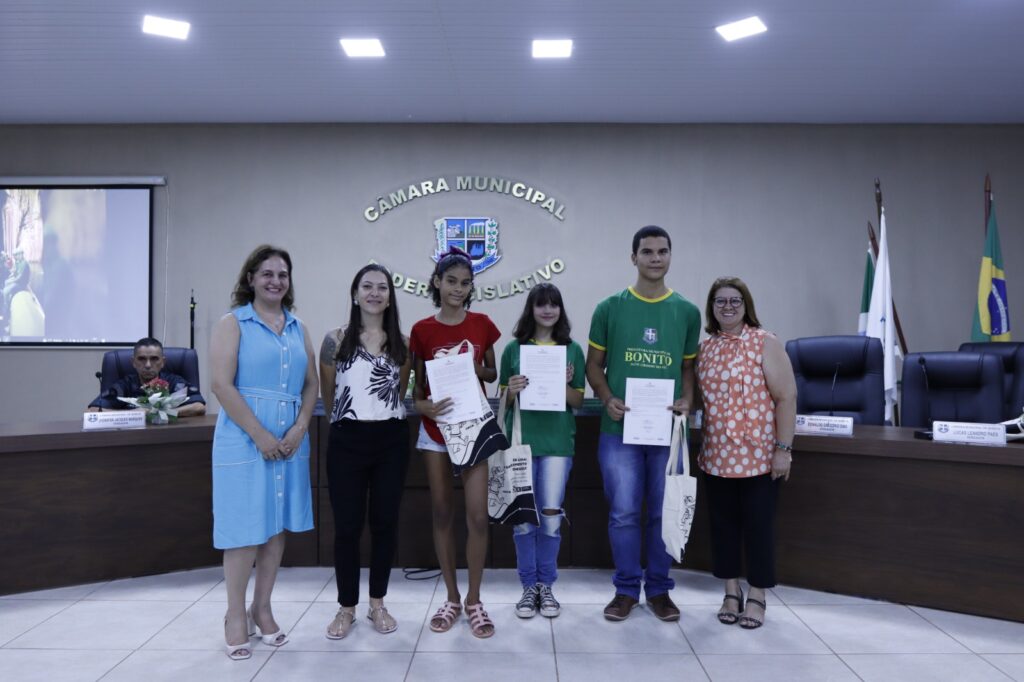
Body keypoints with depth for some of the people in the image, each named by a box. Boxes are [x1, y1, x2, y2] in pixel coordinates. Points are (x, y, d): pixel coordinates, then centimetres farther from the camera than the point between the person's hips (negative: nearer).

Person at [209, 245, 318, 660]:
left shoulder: (298, 328, 13)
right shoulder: (233, 323, -2)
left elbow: (311, 384, 12)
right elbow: (222, 385, -11)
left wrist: (299, 429, -4)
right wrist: (261, 435, -15)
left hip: (290, 440, 5)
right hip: (245, 439, -5)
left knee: (278, 525, 10)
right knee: (245, 528, 0)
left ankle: (262, 609, 25)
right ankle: (236, 615, 16)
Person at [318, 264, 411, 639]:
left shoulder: (402, 344, 4)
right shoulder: (336, 340, -3)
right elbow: (327, 395, 5)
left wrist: (383, 413, 10)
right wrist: (351, 412, 10)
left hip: (391, 440, 2)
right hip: (347, 439, -2)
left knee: (385, 521, 9)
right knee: (347, 524, 3)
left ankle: (378, 603, 25)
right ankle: (346, 607, 19)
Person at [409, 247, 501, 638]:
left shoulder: (482, 324, 1)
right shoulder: (422, 330, -1)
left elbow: (493, 374, 10)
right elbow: (416, 384, 5)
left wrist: (476, 370, -11)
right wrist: (424, 407, -16)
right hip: (435, 429, 1)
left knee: (477, 515, -4)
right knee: (442, 513, 8)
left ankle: (474, 601, 12)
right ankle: (451, 598, 22)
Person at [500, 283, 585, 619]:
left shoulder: (572, 349, 5)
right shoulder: (514, 348, 3)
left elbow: (578, 401, 6)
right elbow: (504, 401, 7)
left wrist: (565, 384, -13)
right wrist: (512, 390, -14)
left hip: (558, 440, 0)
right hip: (521, 439, 0)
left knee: (551, 515, 3)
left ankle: (546, 585, 19)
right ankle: (528, 586, 17)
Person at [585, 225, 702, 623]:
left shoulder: (687, 312, 6)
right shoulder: (610, 308, 1)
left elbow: (689, 366, 13)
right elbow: (594, 364, 5)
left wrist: (687, 401, -5)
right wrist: (607, 399, -11)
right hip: (619, 428, -1)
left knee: (664, 513, 10)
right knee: (623, 512, 4)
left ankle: (659, 589, 26)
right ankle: (626, 589, 20)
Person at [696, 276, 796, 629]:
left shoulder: (765, 342, -6)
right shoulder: (705, 348, 8)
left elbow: (786, 397, -9)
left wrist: (783, 449, -13)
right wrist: (696, 445, 7)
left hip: (758, 455, -4)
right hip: (717, 456, 4)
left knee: (757, 525, 5)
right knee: (723, 524, 11)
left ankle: (757, 598, 20)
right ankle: (731, 593, 26)